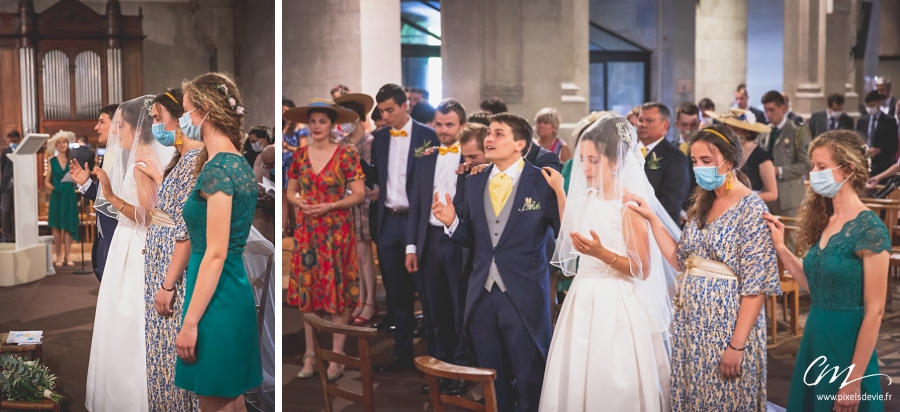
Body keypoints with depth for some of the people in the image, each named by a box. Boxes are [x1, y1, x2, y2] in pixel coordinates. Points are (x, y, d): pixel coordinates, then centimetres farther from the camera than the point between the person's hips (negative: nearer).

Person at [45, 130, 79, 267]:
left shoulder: (72, 160, 5)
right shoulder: (52, 161, 5)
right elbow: (47, 180, 7)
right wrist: (51, 186, -12)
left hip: (69, 196, 0)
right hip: (57, 196, 0)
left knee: (68, 227, 1)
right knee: (57, 226, 2)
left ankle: (67, 257, 6)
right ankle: (58, 257, 7)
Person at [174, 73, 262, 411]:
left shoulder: (219, 170, -16)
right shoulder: (238, 163, 12)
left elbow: (216, 253, -20)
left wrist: (190, 322, -19)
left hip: (217, 302, -9)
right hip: (236, 294, 9)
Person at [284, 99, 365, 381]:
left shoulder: (346, 155, -6)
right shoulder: (300, 155, 6)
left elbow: (359, 194, -7)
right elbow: (291, 191, 12)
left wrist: (331, 206, -18)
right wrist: (299, 202, -10)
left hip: (337, 231, -4)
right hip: (306, 231, 4)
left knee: (337, 291, -1)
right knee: (307, 292, 6)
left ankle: (337, 358, 6)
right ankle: (310, 355, 15)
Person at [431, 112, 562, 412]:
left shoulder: (542, 182, -8)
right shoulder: (474, 183, 7)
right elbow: (473, 240, 12)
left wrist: (560, 192, -23)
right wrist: (452, 222, -5)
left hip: (525, 296, -5)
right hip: (482, 296, 5)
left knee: (531, 383, 9)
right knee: (493, 384, 19)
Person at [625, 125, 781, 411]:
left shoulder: (751, 208, -13)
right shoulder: (703, 205, 9)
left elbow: (755, 285, -16)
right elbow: (680, 260, 8)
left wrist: (737, 345, -20)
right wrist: (651, 217, 2)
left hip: (727, 322, -7)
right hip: (691, 320, 7)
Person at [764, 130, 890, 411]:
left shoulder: (869, 229, -16)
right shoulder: (823, 220, 6)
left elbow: (874, 312, -16)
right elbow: (814, 286, 9)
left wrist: (855, 380, -17)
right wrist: (780, 247, 2)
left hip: (848, 343, -7)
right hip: (815, 337, 7)